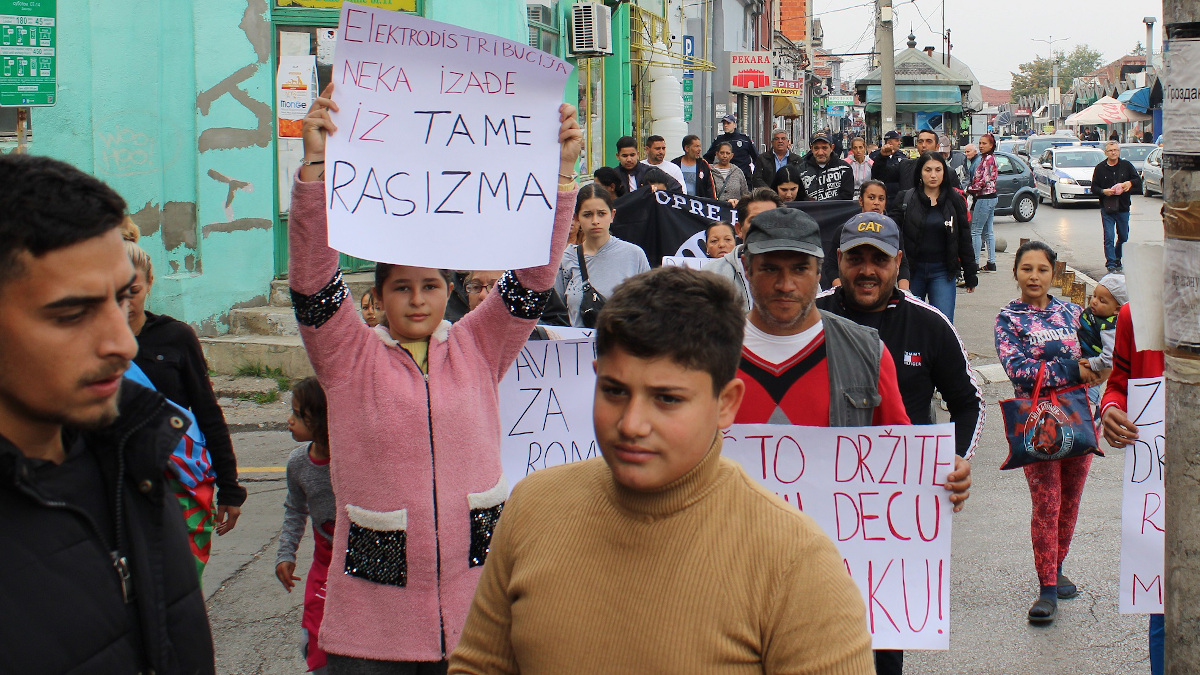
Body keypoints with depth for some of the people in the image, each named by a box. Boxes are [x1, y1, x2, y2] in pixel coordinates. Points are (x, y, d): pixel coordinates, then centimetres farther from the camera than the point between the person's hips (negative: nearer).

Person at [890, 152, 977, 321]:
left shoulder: (955, 201, 5)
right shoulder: (905, 199, 0)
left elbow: (964, 240, 10)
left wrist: (970, 275, 11)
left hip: (943, 273, 0)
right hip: (911, 271, 0)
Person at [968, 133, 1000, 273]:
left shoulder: (987, 159, -14)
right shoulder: (990, 158, 16)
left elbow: (984, 180, -21)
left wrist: (969, 189, -11)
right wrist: (971, 188, 10)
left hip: (984, 198, -10)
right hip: (991, 197, 10)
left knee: (975, 231, -6)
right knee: (988, 232, 11)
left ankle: (975, 262, -5)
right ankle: (991, 263, 13)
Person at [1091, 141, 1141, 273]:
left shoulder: (1126, 165, 6)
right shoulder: (1100, 168, 2)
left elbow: (1138, 182, 5)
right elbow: (1094, 188, 4)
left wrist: (1130, 183, -16)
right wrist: (1103, 191, -16)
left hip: (1123, 208, 2)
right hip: (1107, 209, -2)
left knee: (1123, 237, 12)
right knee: (1109, 238, -8)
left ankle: (1117, 260, 32)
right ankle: (1111, 265, -7)